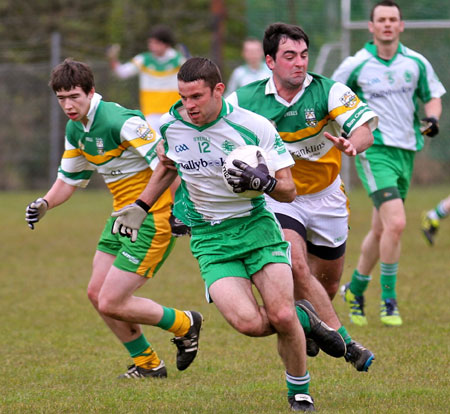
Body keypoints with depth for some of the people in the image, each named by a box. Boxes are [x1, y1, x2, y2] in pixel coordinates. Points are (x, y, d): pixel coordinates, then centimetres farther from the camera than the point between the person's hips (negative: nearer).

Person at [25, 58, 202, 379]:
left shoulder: (121, 121, -22)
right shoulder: (76, 129, 7)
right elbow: (69, 179, 19)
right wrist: (45, 204, 0)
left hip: (152, 221, -9)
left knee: (111, 304, -9)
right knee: (97, 293, 9)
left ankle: (185, 324, 13)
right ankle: (148, 364, 25)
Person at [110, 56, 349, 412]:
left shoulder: (255, 126, -12)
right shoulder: (172, 126, -2)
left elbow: (289, 190, -8)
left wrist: (264, 182, -28)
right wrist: (141, 206, 20)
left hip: (256, 224, -2)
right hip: (210, 238, 2)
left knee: (281, 316, -17)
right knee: (248, 323, -22)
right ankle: (302, 318, 12)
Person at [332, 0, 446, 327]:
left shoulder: (416, 63, 4)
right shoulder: (356, 65, -5)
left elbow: (433, 97, 16)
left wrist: (432, 117, -5)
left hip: (406, 152, 5)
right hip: (375, 150, -5)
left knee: (381, 230, 13)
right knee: (396, 223, -20)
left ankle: (355, 288, 33)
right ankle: (389, 300, -10)